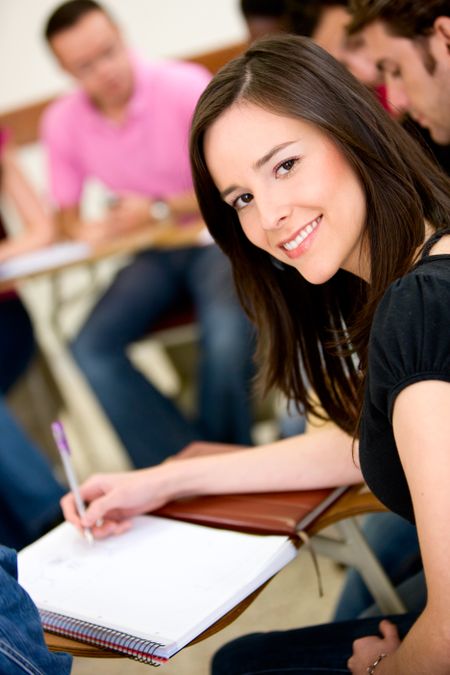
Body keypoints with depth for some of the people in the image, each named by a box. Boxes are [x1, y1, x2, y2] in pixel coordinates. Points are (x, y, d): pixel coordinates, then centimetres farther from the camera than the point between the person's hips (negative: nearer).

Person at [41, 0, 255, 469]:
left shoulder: (184, 86, -14)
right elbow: (67, 212, 11)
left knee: (227, 327, -34)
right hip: (152, 255, 4)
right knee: (89, 350, -19)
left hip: (216, 236, -4)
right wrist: (85, 229, -13)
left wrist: (159, 211, -16)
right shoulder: (61, 123, -1)